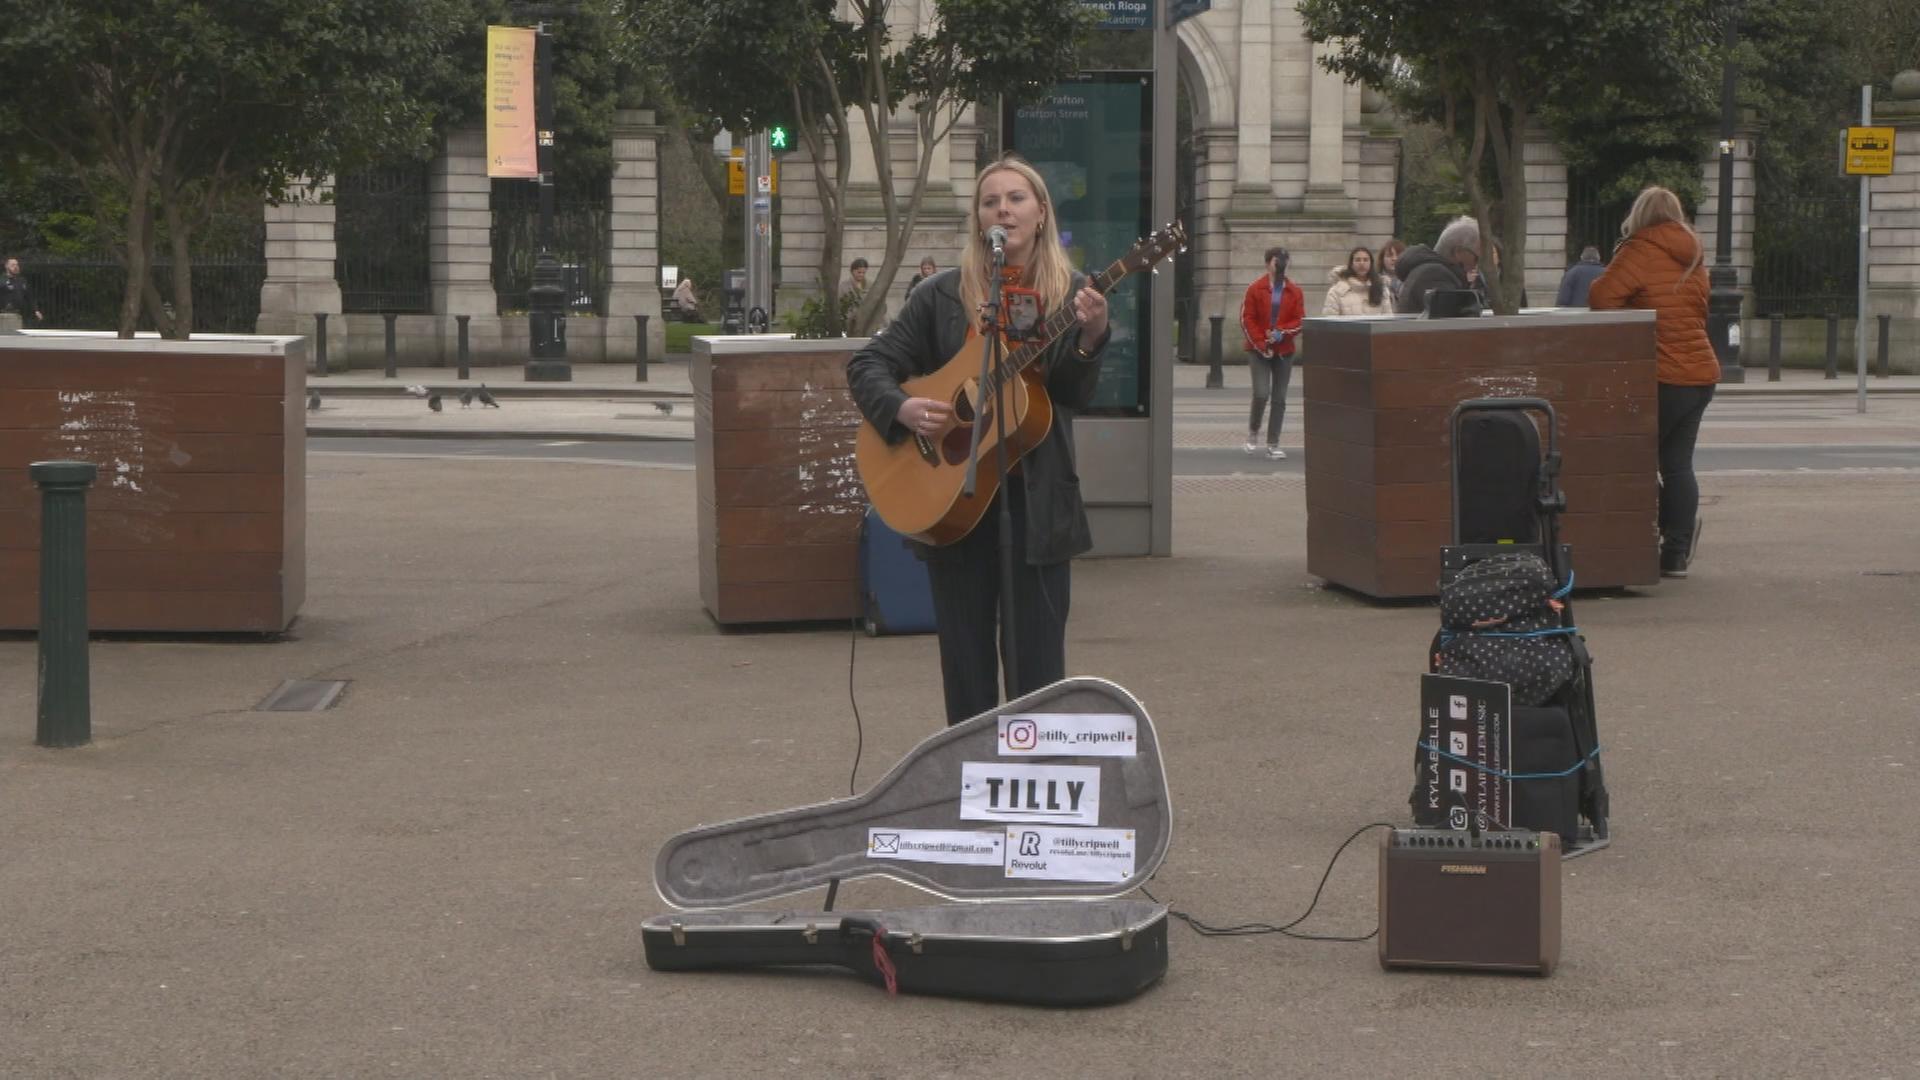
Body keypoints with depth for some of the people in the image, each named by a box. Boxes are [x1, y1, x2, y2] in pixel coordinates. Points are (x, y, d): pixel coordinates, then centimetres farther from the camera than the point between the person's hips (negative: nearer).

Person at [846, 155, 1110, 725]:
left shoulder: (1071, 295, 2)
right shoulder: (944, 294, 3)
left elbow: (1076, 398, -7)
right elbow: (868, 363, 5)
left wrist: (1089, 340, -25)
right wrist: (901, 408, -14)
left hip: (1038, 501, -1)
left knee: (1037, 664, 1)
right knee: (965, 662, 7)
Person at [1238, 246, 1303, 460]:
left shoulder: (1294, 292, 4)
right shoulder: (1255, 289, -2)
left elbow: (1300, 321, 2)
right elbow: (1247, 320, -4)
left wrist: (1281, 333, -15)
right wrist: (1261, 345, -12)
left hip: (1284, 351, 3)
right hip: (1259, 351, -3)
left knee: (1279, 399, 3)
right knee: (1261, 393, -15)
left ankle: (1273, 445, 8)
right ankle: (1253, 431, 11)